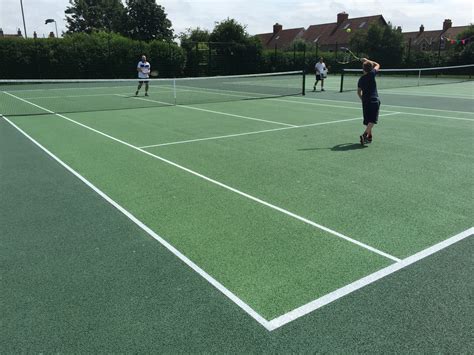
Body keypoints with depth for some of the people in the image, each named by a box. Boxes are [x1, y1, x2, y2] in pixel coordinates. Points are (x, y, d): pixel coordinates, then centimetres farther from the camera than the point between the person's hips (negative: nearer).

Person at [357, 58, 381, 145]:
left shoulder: (361, 79, 6)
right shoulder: (371, 74, -7)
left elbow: (359, 91, 14)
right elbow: (377, 65, 10)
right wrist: (368, 61, 17)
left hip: (365, 101, 5)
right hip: (374, 100, -5)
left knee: (368, 120, 15)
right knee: (372, 120, -9)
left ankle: (369, 136, 23)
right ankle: (364, 134, -26)